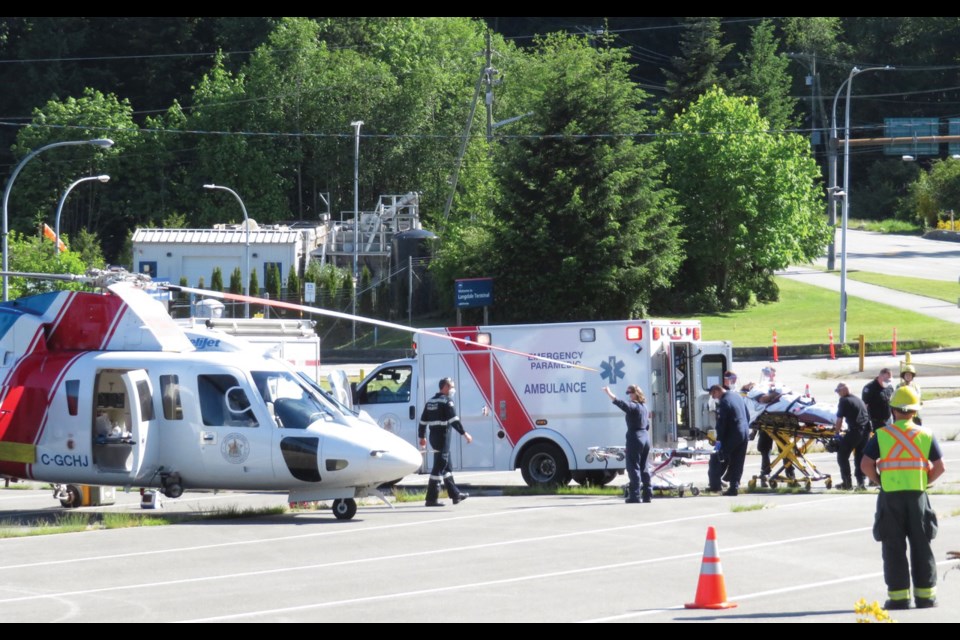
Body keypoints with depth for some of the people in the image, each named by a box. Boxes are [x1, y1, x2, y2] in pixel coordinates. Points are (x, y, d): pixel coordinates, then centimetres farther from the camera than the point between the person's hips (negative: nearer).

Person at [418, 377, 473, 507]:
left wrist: (422, 437, 25)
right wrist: (464, 433, -17)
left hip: (434, 437, 9)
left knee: (446, 467, 17)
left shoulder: (431, 402, 15)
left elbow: (423, 421, 18)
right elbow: (454, 420, -19)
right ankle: (431, 498, -12)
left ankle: (455, 495, 27)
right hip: (443, 436, -9)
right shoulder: (446, 401, -11)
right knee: (439, 466, -9)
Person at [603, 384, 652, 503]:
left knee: (633, 467, -6)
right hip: (645, 438, 9)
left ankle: (634, 495, -8)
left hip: (635, 438, -9)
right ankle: (648, 494, 15)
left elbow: (622, 404, -32)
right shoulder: (643, 407, 14)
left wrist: (609, 394, -37)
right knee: (644, 467, 14)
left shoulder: (633, 406, -14)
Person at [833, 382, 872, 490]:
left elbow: (840, 419, -4)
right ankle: (861, 482, 9)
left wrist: (837, 432, 9)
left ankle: (847, 482, 2)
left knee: (842, 456, 4)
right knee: (860, 456, 14)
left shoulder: (844, 401, -2)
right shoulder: (859, 400, 21)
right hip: (866, 430, 7)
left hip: (854, 431, -7)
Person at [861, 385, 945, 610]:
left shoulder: (881, 435, -4)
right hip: (917, 496, 1)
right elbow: (940, 467, 0)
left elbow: (866, 465, -9)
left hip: (890, 496, -1)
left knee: (894, 548, 4)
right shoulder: (925, 435, 1)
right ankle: (925, 596, 12)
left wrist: (879, 481, 6)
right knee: (921, 547, 10)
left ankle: (899, 597, 2)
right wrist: (924, 481, 11)